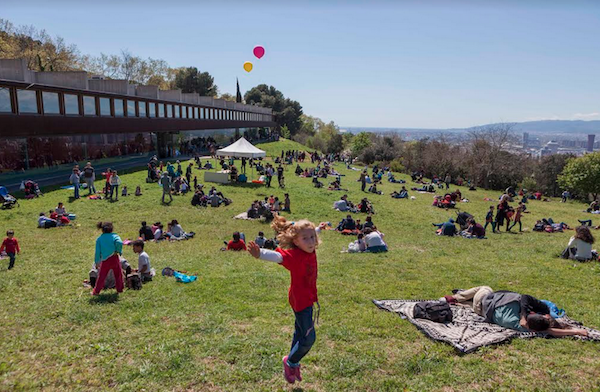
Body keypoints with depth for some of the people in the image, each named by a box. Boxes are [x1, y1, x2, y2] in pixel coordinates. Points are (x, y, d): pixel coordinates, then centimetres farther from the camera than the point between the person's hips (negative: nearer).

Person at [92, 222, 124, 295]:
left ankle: (96, 291, 17)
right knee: (118, 275, 16)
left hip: (105, 261, 2)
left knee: (101, 277, 13)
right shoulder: (115, 236, -3)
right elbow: (119, 243, -25)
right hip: (114, 259, -1)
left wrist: (97, 262, 11)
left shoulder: (99, 239, 4)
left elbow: (97, 252, 3)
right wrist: (118, 251, -8)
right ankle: (119, 289, 23)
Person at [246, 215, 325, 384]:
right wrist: (260, 254, -68)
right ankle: (290, 362, 23)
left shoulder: (310, 249, -6)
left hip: (308, 298, 8)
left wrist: (318, 229, 37)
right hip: (300, 300, -8)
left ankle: (293, 363, 46)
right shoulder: (294, 255, -28)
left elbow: (310, 236, 18)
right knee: (309, 338, -4)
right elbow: (277, 256, -48)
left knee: (300, 333, 24)